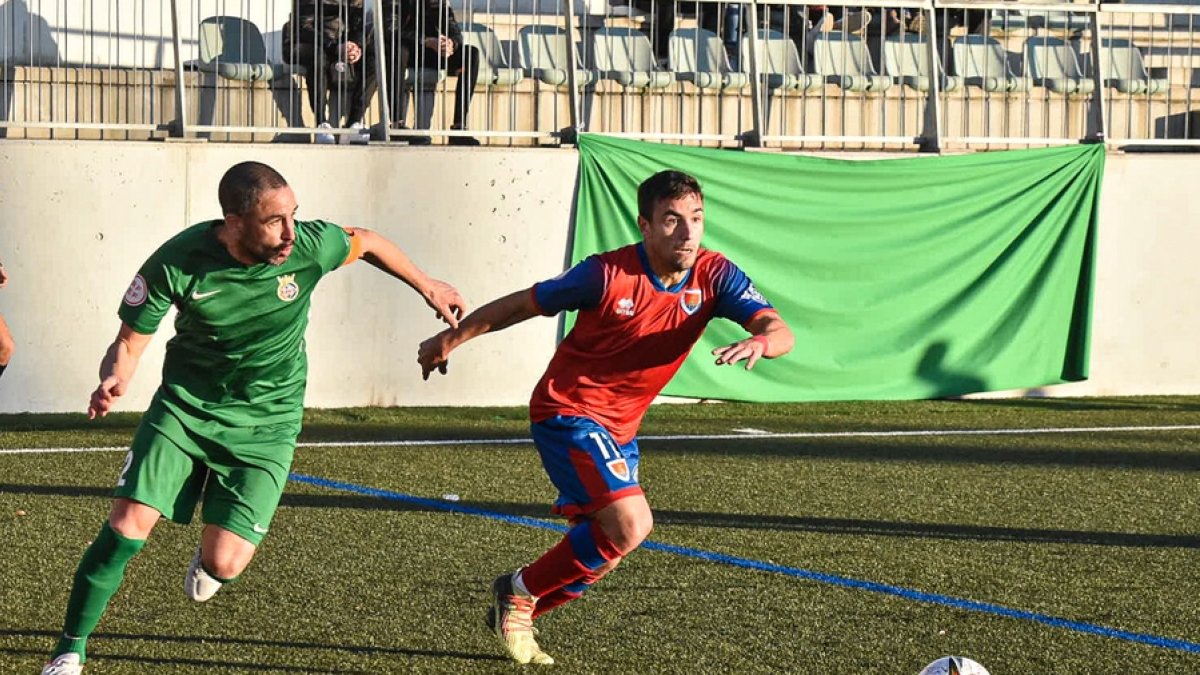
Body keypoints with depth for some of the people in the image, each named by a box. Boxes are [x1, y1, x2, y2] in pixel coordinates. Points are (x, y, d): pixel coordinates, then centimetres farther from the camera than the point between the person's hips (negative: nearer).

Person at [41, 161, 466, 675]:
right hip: (185, 406, 0)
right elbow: (130, 343, -9)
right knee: (127, 526, -14)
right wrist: (113, 380, -32)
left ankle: (207, 559, 31)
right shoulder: (177, 263, -21)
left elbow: (367, 244, 5)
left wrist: (426, 286, 19)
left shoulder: (310, 246, -19)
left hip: (266, 422, 0)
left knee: (224, 564, -10)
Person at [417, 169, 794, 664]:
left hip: (620, 428, 7)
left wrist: (760, 341, -47)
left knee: (600, 546, 15)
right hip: (567, 411, -7)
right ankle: (520, 593, -3)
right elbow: (523, 304, -8)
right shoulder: (607, 274, -21)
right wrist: (453, 338, 0)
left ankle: (512, 613, 38)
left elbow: (778, 330, -22)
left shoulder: (714, 276, -10)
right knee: (629, 524, -23)